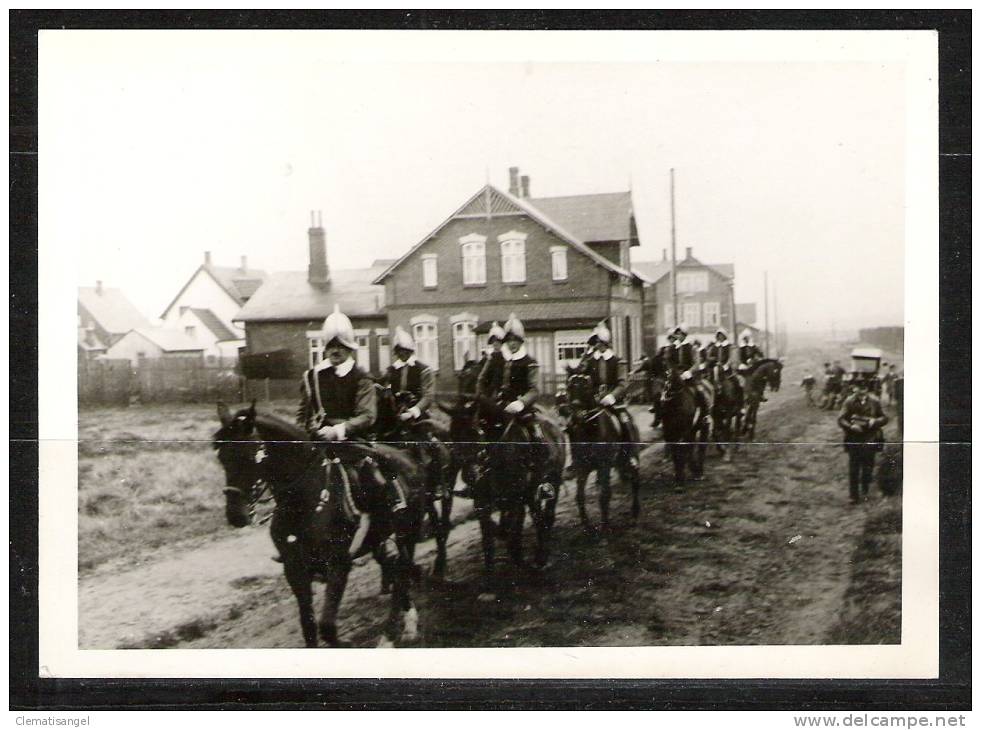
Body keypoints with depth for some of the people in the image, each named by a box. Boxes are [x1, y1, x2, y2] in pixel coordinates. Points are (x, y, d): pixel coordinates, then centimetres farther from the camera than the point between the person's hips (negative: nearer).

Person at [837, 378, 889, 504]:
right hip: (854, 440, -1)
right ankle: (854, 496, 10)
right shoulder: (849, 401, -5)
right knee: (854, 469, 2)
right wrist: (851, 426, -21)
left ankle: (865, 493, 27)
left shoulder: (874, 401, -1)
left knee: (868, 467, 9)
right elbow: (841, 419, -5)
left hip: (870, 440, 1)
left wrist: (875, 421, -15)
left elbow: (884, 418, 5)